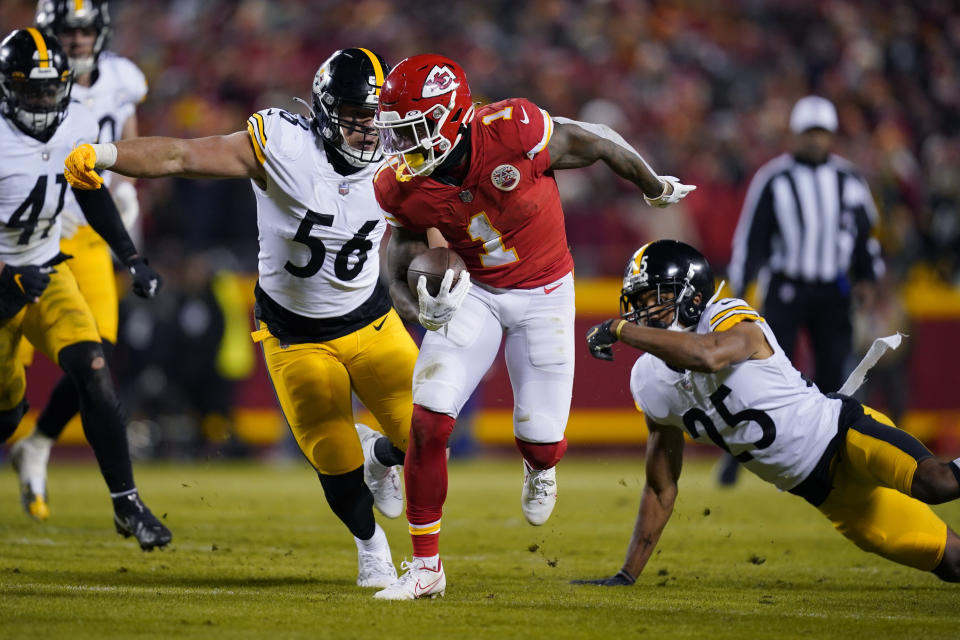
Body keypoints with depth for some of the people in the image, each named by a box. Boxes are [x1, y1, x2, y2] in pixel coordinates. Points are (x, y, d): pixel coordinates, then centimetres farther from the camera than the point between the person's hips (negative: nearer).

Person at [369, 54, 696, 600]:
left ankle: (539, 467, 44)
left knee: (543, 441, 1)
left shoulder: (514, 131, -31)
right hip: (473, 293, 2)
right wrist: (425, 310, -29)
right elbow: (401, 272, -4)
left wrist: (656, 187, 6)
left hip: (545, 293, -2)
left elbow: (601, 145, -13)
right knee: (429, 421, -15)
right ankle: (426, 566, 1)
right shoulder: (405, 188, -18)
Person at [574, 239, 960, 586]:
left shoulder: (733, 321, -16)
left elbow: (708, 356, -42)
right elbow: (661, 490, 14)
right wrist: (628, 575, 12)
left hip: (840, 430, -6)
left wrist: (620, 330, -35)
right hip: (822, 489, 6)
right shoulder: (651, 385, 4)